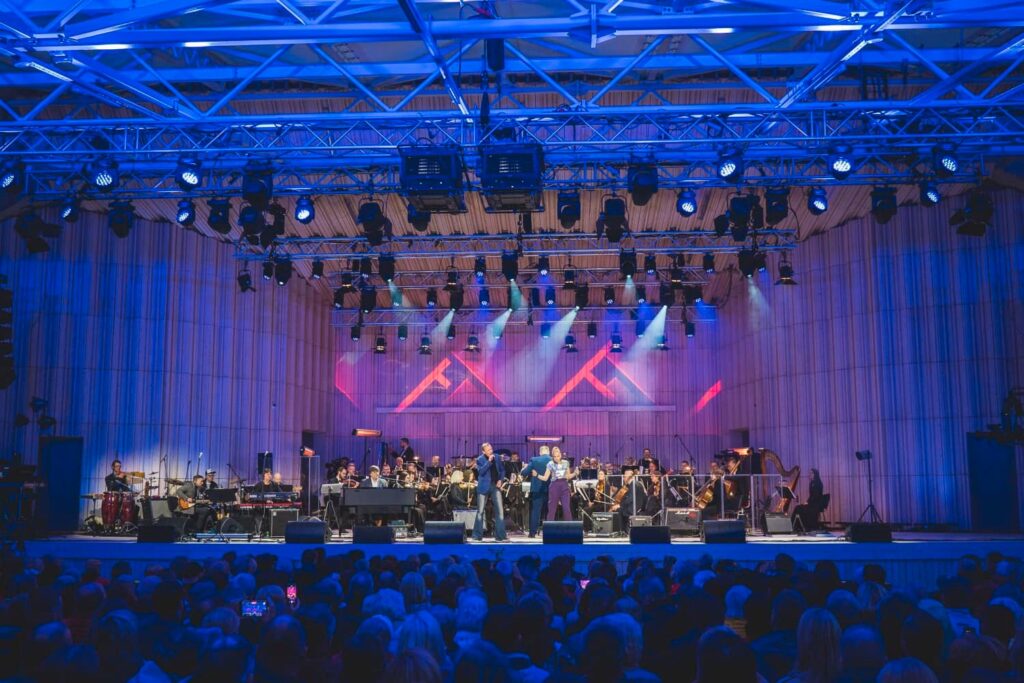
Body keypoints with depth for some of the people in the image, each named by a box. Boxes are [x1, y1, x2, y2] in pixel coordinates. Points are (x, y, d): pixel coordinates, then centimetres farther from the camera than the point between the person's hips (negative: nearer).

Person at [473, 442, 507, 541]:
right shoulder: (479, 459, -6)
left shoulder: (496, 457, 6)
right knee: (480, 511, 3)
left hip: (495, 486, 3)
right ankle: (477, 535, 12)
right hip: (484, 487, -3)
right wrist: (489, 461, -27)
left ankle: (500, 535, 2)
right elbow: (481, 471, -21)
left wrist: (500, 479, -1)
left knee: (500, 510, -2)